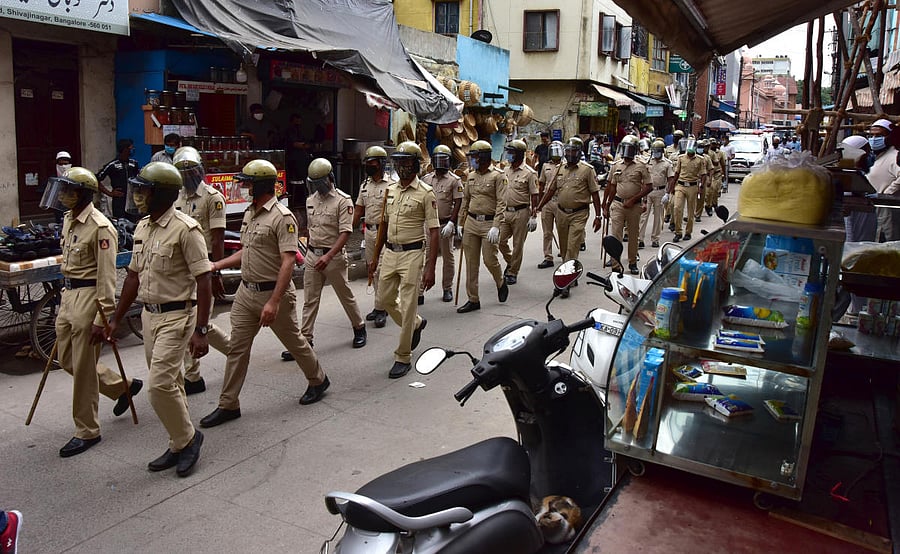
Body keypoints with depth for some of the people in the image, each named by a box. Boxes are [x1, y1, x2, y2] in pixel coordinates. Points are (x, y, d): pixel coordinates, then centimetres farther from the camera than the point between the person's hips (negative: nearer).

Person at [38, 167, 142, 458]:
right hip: (68, 294, 10)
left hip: (89, 297, -10)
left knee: (83, 368, 0)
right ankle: (123, 387, 34)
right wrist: (65, 295, 21)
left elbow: (107, 277, -20)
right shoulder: (68, 219, 10)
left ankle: (87, 432, 14)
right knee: (66, 359, 17)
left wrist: (102, 319, -21)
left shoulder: (100, 227, -19)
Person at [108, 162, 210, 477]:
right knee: (168, 383, 13)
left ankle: (186, 438, 10)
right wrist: (116, 319, 19)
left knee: (160, 384, -12)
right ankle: (181, 443, 25)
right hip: (149, 314, 8)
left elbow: (203, 281, -18)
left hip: (177, 316, -8)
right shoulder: (142, 227, 10)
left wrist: (200, 330, -21)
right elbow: (134, 276, 18)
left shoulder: (185, 229, -16)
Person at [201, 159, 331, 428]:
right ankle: (228, 405, 15)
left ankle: (318, 381, 34)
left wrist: (274, 301, -29)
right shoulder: (249, 213, 10)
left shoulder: (282, 217, -18)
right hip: (246, 292, 8)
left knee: (293, 341, 10)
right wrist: (217, 265, 13)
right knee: (237, 347, 7)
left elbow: (288, 261, -24)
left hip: (274, 293, -8)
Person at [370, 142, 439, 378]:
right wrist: (376, 257, 17)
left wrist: (430, 268, -16)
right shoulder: (390, 190, 10)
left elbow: (433, 232, -11)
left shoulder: (425, 193, -9)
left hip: (411, 254, -7)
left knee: (407, 306, -3)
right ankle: (417, 324, 41)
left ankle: (403, 357, 8)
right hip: (389, 252, 7)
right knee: (386, 299, 14)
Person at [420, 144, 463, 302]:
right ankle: (419, 290, 0)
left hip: (446, 224, -2)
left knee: (448, 257, 9)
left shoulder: (455, 180, -2)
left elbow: (458, 203, -6)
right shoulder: (426, 179, 9)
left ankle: (447, 289, 20)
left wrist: (451, 223, -15)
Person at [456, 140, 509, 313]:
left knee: (490, 260, -3)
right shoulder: (471, 176, 13)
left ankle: (501, 282, 29)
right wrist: (460, 222, 14)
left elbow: (501, 203, -12)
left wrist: (496, 226, -21)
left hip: (489, 223, -6)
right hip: (471, 223, 6)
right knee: (471, 263, 5)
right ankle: (473, 300, 12)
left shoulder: (498, 176, -6)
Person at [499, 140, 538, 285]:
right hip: (506, 212, 6)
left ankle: (513, 273, 12)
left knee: (518, 245, 2)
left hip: (521, 213, -6)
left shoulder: (529, 173, -8)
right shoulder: (506, 171, 11)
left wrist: (533, 216, -14)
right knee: (501, 241, 3)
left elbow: (534, 196, -9)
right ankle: (510, 262, 29)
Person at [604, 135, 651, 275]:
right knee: (615, 235, -8)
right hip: (617, 204, 2)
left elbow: (648, 187, -4)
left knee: (633, 235, 10)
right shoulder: (616, 165, 8)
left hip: (634, 205, -1)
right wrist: (606, 206, 11)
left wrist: (633, 200, -11)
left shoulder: (641, 166, -1)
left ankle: (632, 262, 24)